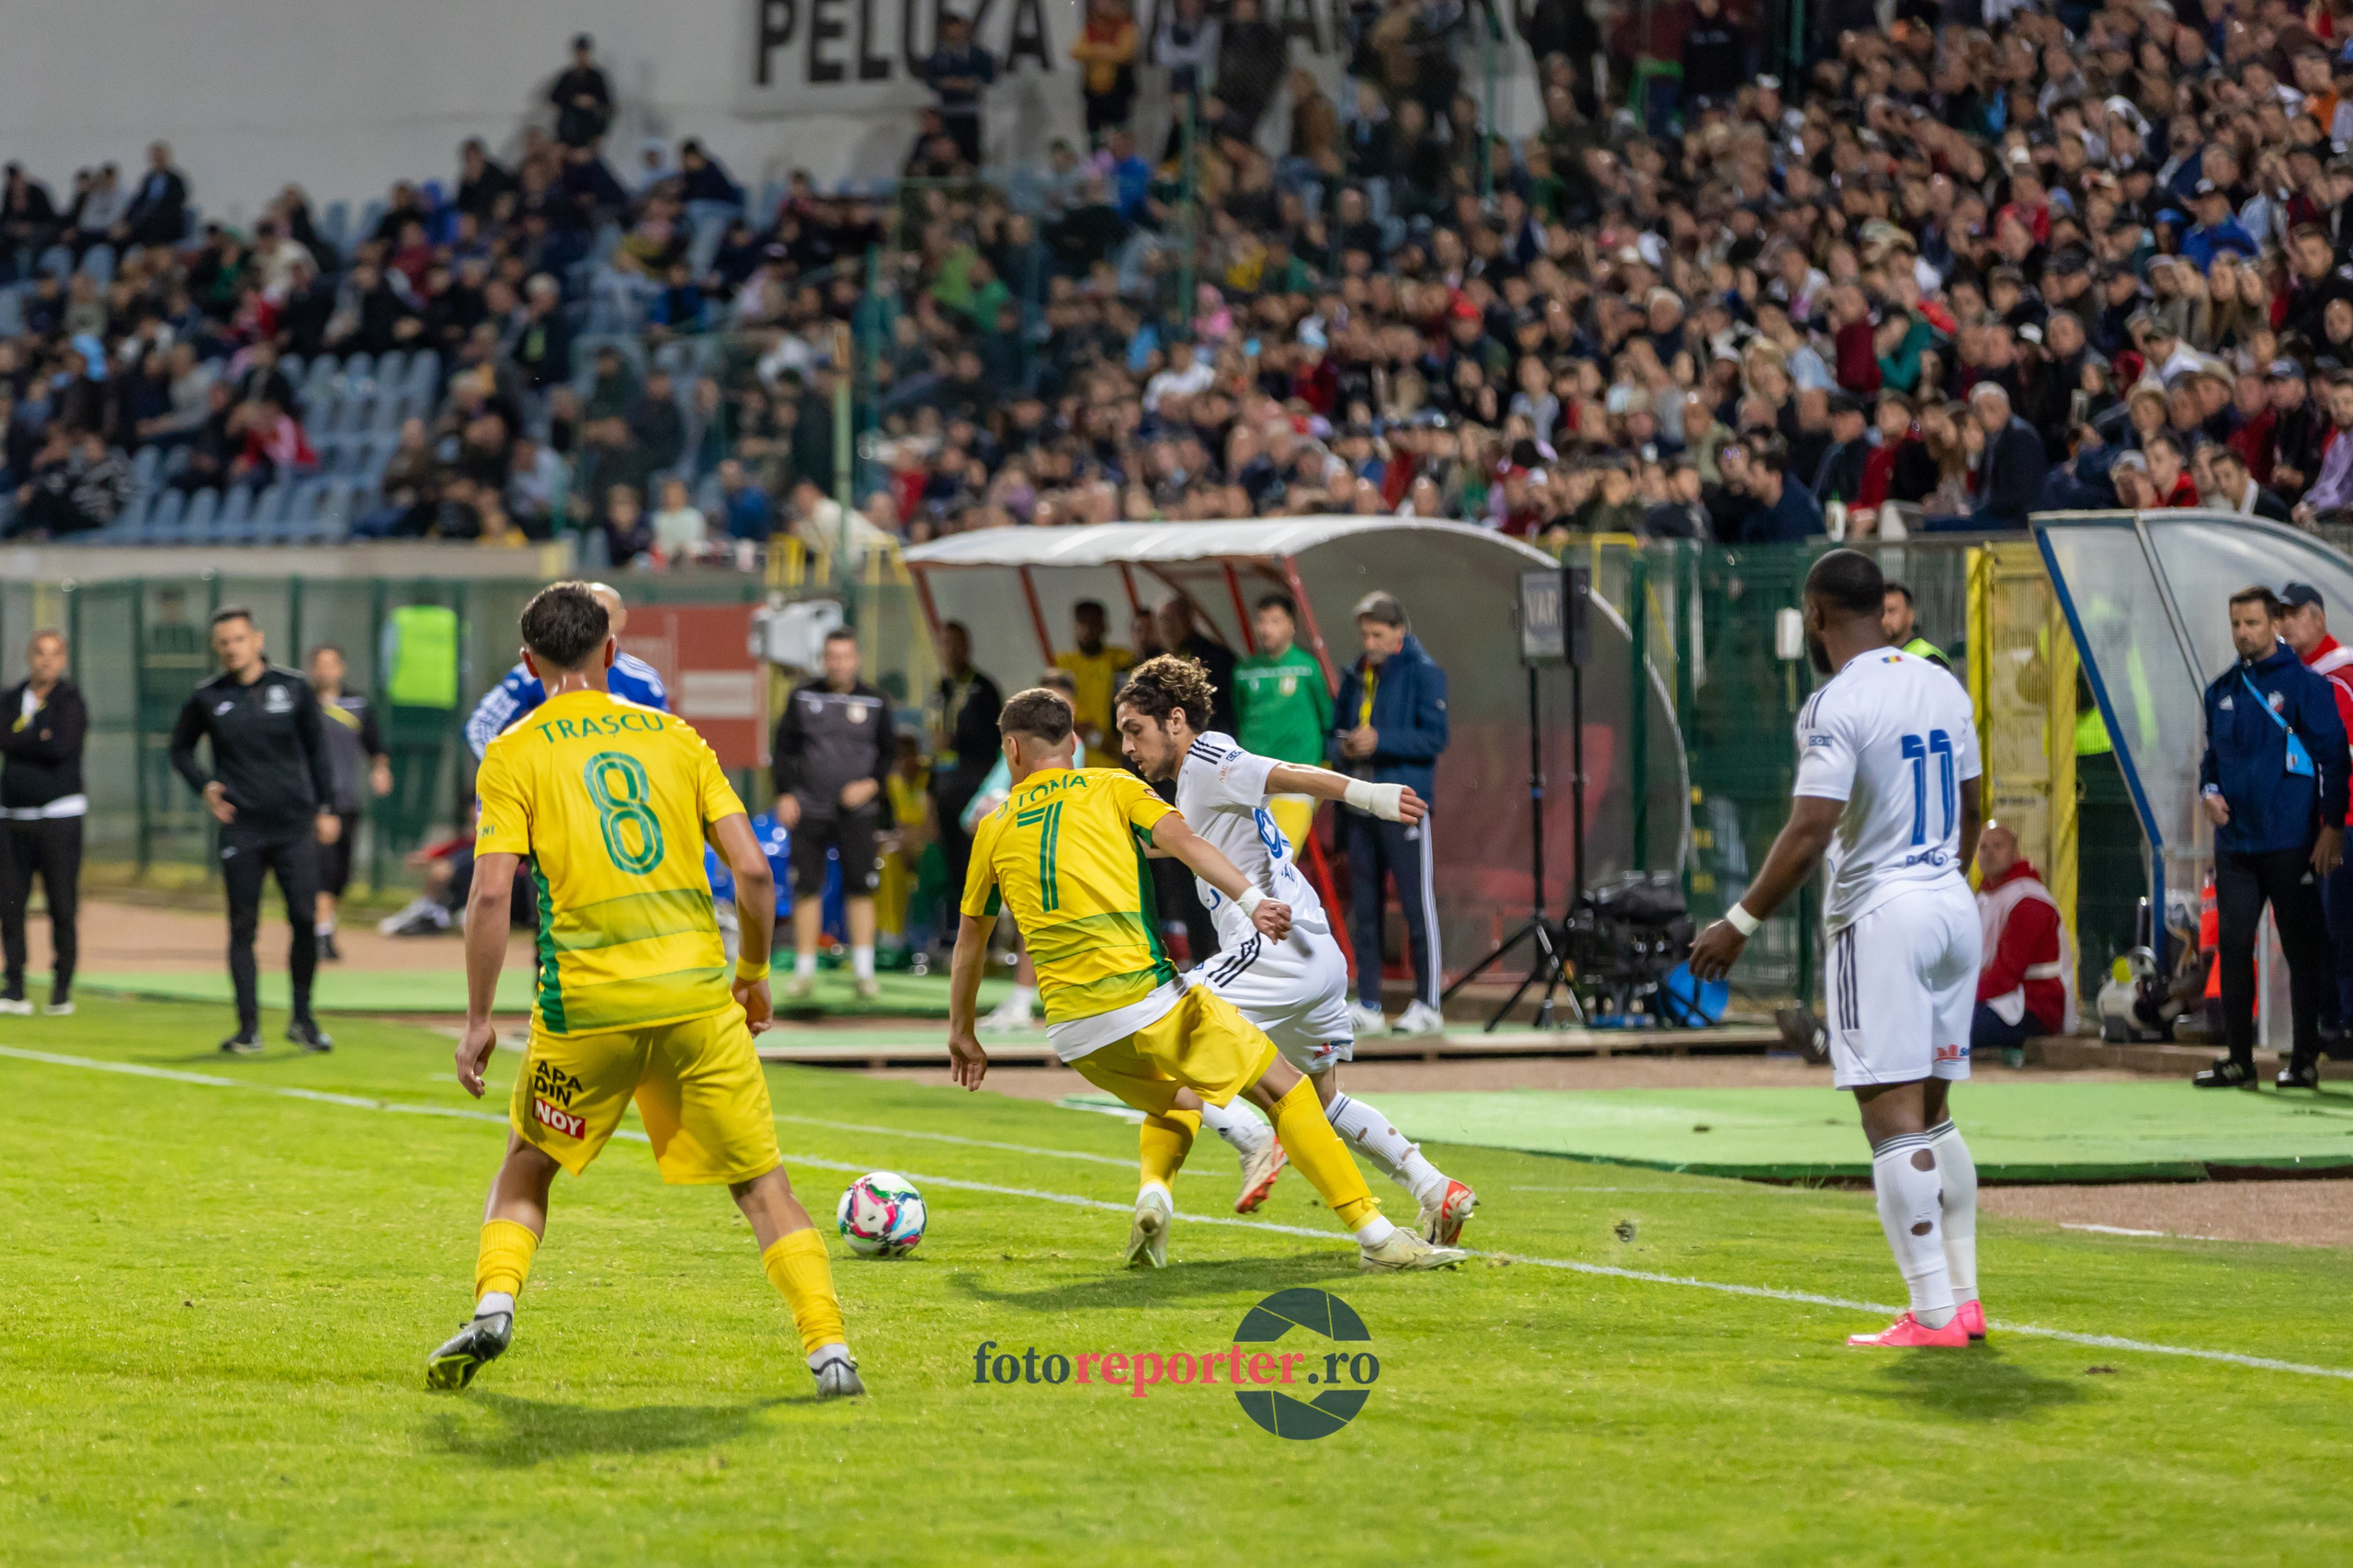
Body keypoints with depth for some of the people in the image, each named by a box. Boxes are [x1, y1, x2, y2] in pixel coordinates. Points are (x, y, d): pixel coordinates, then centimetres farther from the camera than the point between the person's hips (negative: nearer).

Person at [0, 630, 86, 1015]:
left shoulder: (70, 701, -1)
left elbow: (61, 748, -16)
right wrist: (39, 740, -11)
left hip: (59, 816, -4)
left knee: (62, 907, -4)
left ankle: (62, 988, 3)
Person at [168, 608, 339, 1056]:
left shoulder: (294, 688, 4)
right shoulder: (206, 698, 3)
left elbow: (317, 749, 11)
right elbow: (180, 747, 17)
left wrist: (325, 808, 8)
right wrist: (204, 785, -1)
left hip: (295, 825, 0)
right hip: (240, 829, 0)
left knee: (305, 919, -5)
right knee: (243, 928, -1)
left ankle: (302, 1019, 10)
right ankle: (249, 1027, 5)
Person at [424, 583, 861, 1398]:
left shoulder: (515, 754, 3)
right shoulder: (675, 737, 10)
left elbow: (491, 892, -7)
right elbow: (752, 870, 4)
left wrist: (478, 1019, -1)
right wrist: (753, 978, 17)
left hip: (586, 1002, -1)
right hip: (697, 993, 1)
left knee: (528, 1164, 21)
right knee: (761, 1182, 7)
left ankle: (493, 1304, 0)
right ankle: (829, 1347, -6)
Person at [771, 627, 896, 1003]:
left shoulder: (874, 702, 4)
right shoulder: (803, 697, 4)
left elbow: (889, 751, 10)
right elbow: (783, 747, 9)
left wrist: (871, 785, -6)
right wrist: (785, 794, 1)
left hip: (858, 811, 0)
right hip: (808, 809, 0)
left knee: (860, 887, -2)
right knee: (807, 887, 0)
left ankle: (864, 971, 4)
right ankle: (805, 971, 9)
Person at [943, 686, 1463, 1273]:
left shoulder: (994, 827, 17)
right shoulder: (1112, 787, 10)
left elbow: (970, 940, 26)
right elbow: (1181, 839, -8)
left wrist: (962, 1032, 37)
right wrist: (1250, 899, -18)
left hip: (1074, 1035, 4)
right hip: (1146, 998, -4)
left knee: (1173, 1100, 30)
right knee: (1282, 1088, 5)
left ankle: (1153, 1191, 0)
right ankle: (1375, 1234, -5)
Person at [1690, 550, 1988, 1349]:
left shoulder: (1838, 706, -14)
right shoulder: (1942, 687, 10)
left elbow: (1810, 832, -21)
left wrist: (1740, 924, -15)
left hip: (1881, 917, -8)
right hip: (1953, 909, 8)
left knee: (1893, 1119, -7)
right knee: (1931, 1117, 16)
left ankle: (1934, 1315, -11)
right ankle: (1964, 1300, 15)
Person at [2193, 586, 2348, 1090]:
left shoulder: (2305, 685, -5)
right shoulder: (2222, 691, 12)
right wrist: (2209, 791, 2)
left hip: (2291, 842, -5)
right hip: (2235, 840, 5)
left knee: (2303, 949, 1)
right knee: (2234, 948, 3)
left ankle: (2305, 1059, 6)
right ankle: (2238, 1058, 8)